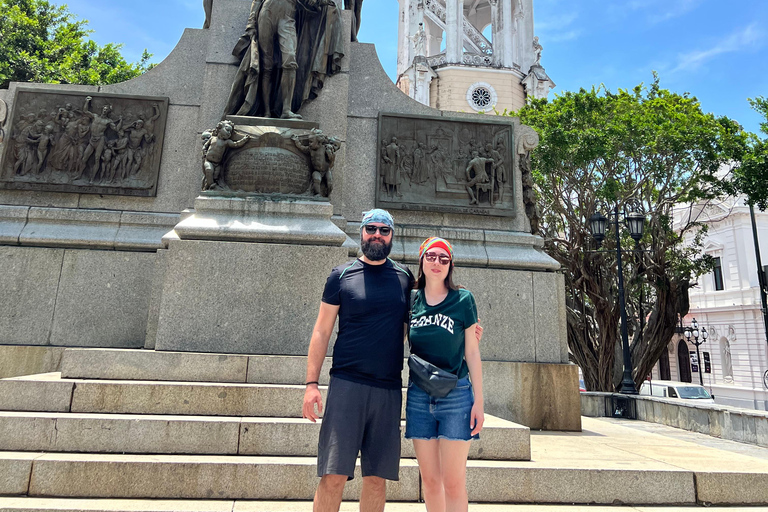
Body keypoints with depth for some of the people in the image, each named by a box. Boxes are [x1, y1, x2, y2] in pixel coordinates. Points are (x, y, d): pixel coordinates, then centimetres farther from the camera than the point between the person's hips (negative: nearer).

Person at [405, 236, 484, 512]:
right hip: (418, 396, 3)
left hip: (456, 394, -2)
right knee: (430, 480, 11)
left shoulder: (463, 299, -1)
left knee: (453, 482, -1)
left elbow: (472, 353, 0)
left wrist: (479, 401, -3)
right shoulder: (410, 300, 5)